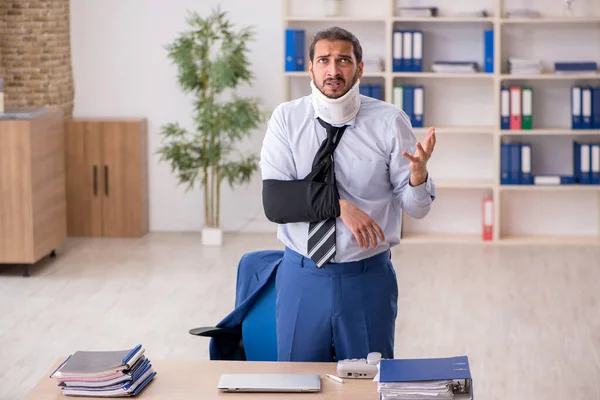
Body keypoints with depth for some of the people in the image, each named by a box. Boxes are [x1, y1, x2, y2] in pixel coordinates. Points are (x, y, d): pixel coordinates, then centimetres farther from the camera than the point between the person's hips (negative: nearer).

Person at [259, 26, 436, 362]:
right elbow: (274, 202, -13)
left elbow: (416, 207, -6)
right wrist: (337, 205, -25)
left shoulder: (390, 122, -6)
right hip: (300, 276, 1)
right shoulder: (287, 118, -4)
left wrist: (418, 173, -27)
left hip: (368, 280, -1)